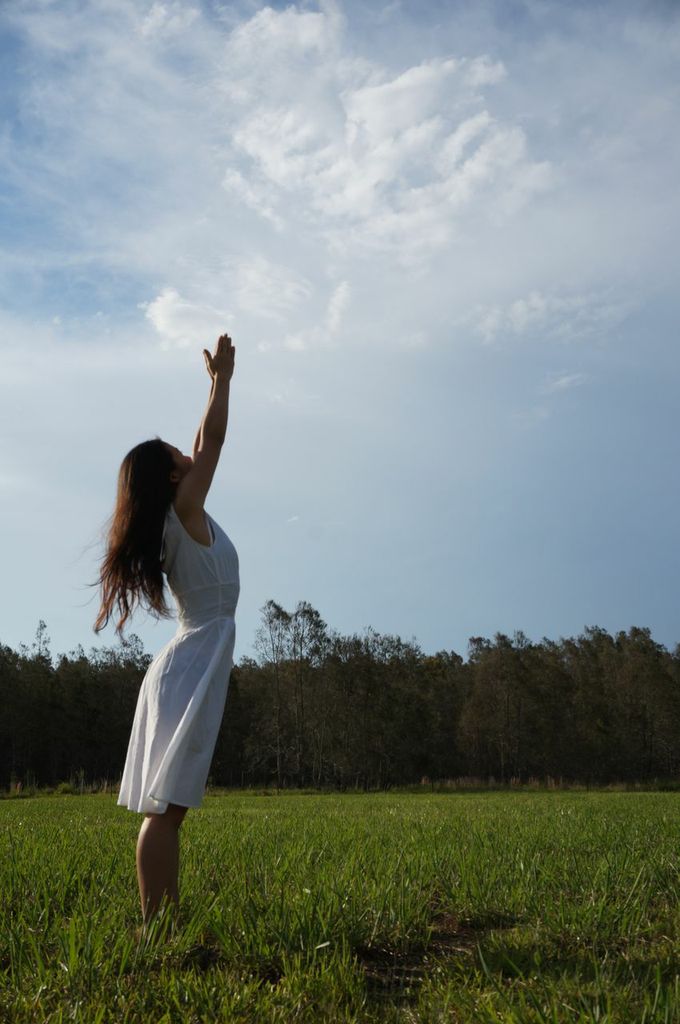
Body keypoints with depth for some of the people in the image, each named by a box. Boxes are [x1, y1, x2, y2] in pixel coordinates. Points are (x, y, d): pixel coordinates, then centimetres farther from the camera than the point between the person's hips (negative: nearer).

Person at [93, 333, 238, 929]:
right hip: (193, 670, -9)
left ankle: (169, 918, 11)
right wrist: (223, 378, 6)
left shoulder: (173, 521, 14)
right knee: (166, 804, -12)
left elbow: (204, 446, 24)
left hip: (186, 667, 9)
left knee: (170, 804, 7)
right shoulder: (185, 513, -7)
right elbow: (214, 442, -6)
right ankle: (154, 924, -11)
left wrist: (216, 384, 29)